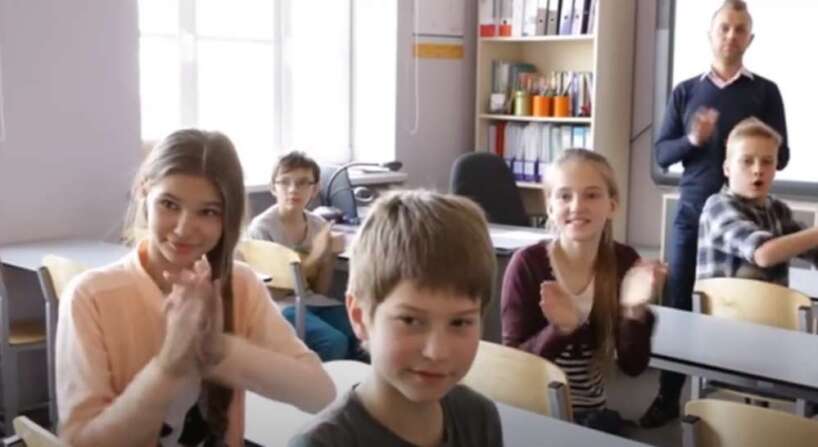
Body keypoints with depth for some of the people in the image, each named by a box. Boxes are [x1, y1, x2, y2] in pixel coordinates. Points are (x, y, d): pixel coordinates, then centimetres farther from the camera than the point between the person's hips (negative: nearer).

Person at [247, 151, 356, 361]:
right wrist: (314, 257, -17)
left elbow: (320, 291, 9)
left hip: (312, 302, 5)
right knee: (334, 342, -30)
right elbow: (272, 292, -12)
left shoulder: (319, 224, 5)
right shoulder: (262, 227, -9)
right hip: (279, 307, -5)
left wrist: (330, 256, -8)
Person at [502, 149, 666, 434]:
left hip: (592, 414, 3)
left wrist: (634, 311, -21)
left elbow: (633, 366, -4)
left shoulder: (625, 262, -5)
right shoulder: (527, 264, -13)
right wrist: (559, 329, -28)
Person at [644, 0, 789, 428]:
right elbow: (661, 154, 5)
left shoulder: (765, 92, 4)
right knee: (678, 306, 4)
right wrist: (691, 140, -16)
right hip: (691, 215, 1)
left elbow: (780, 156, 2)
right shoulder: (685, 91, 8)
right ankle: (668, 397, 14)